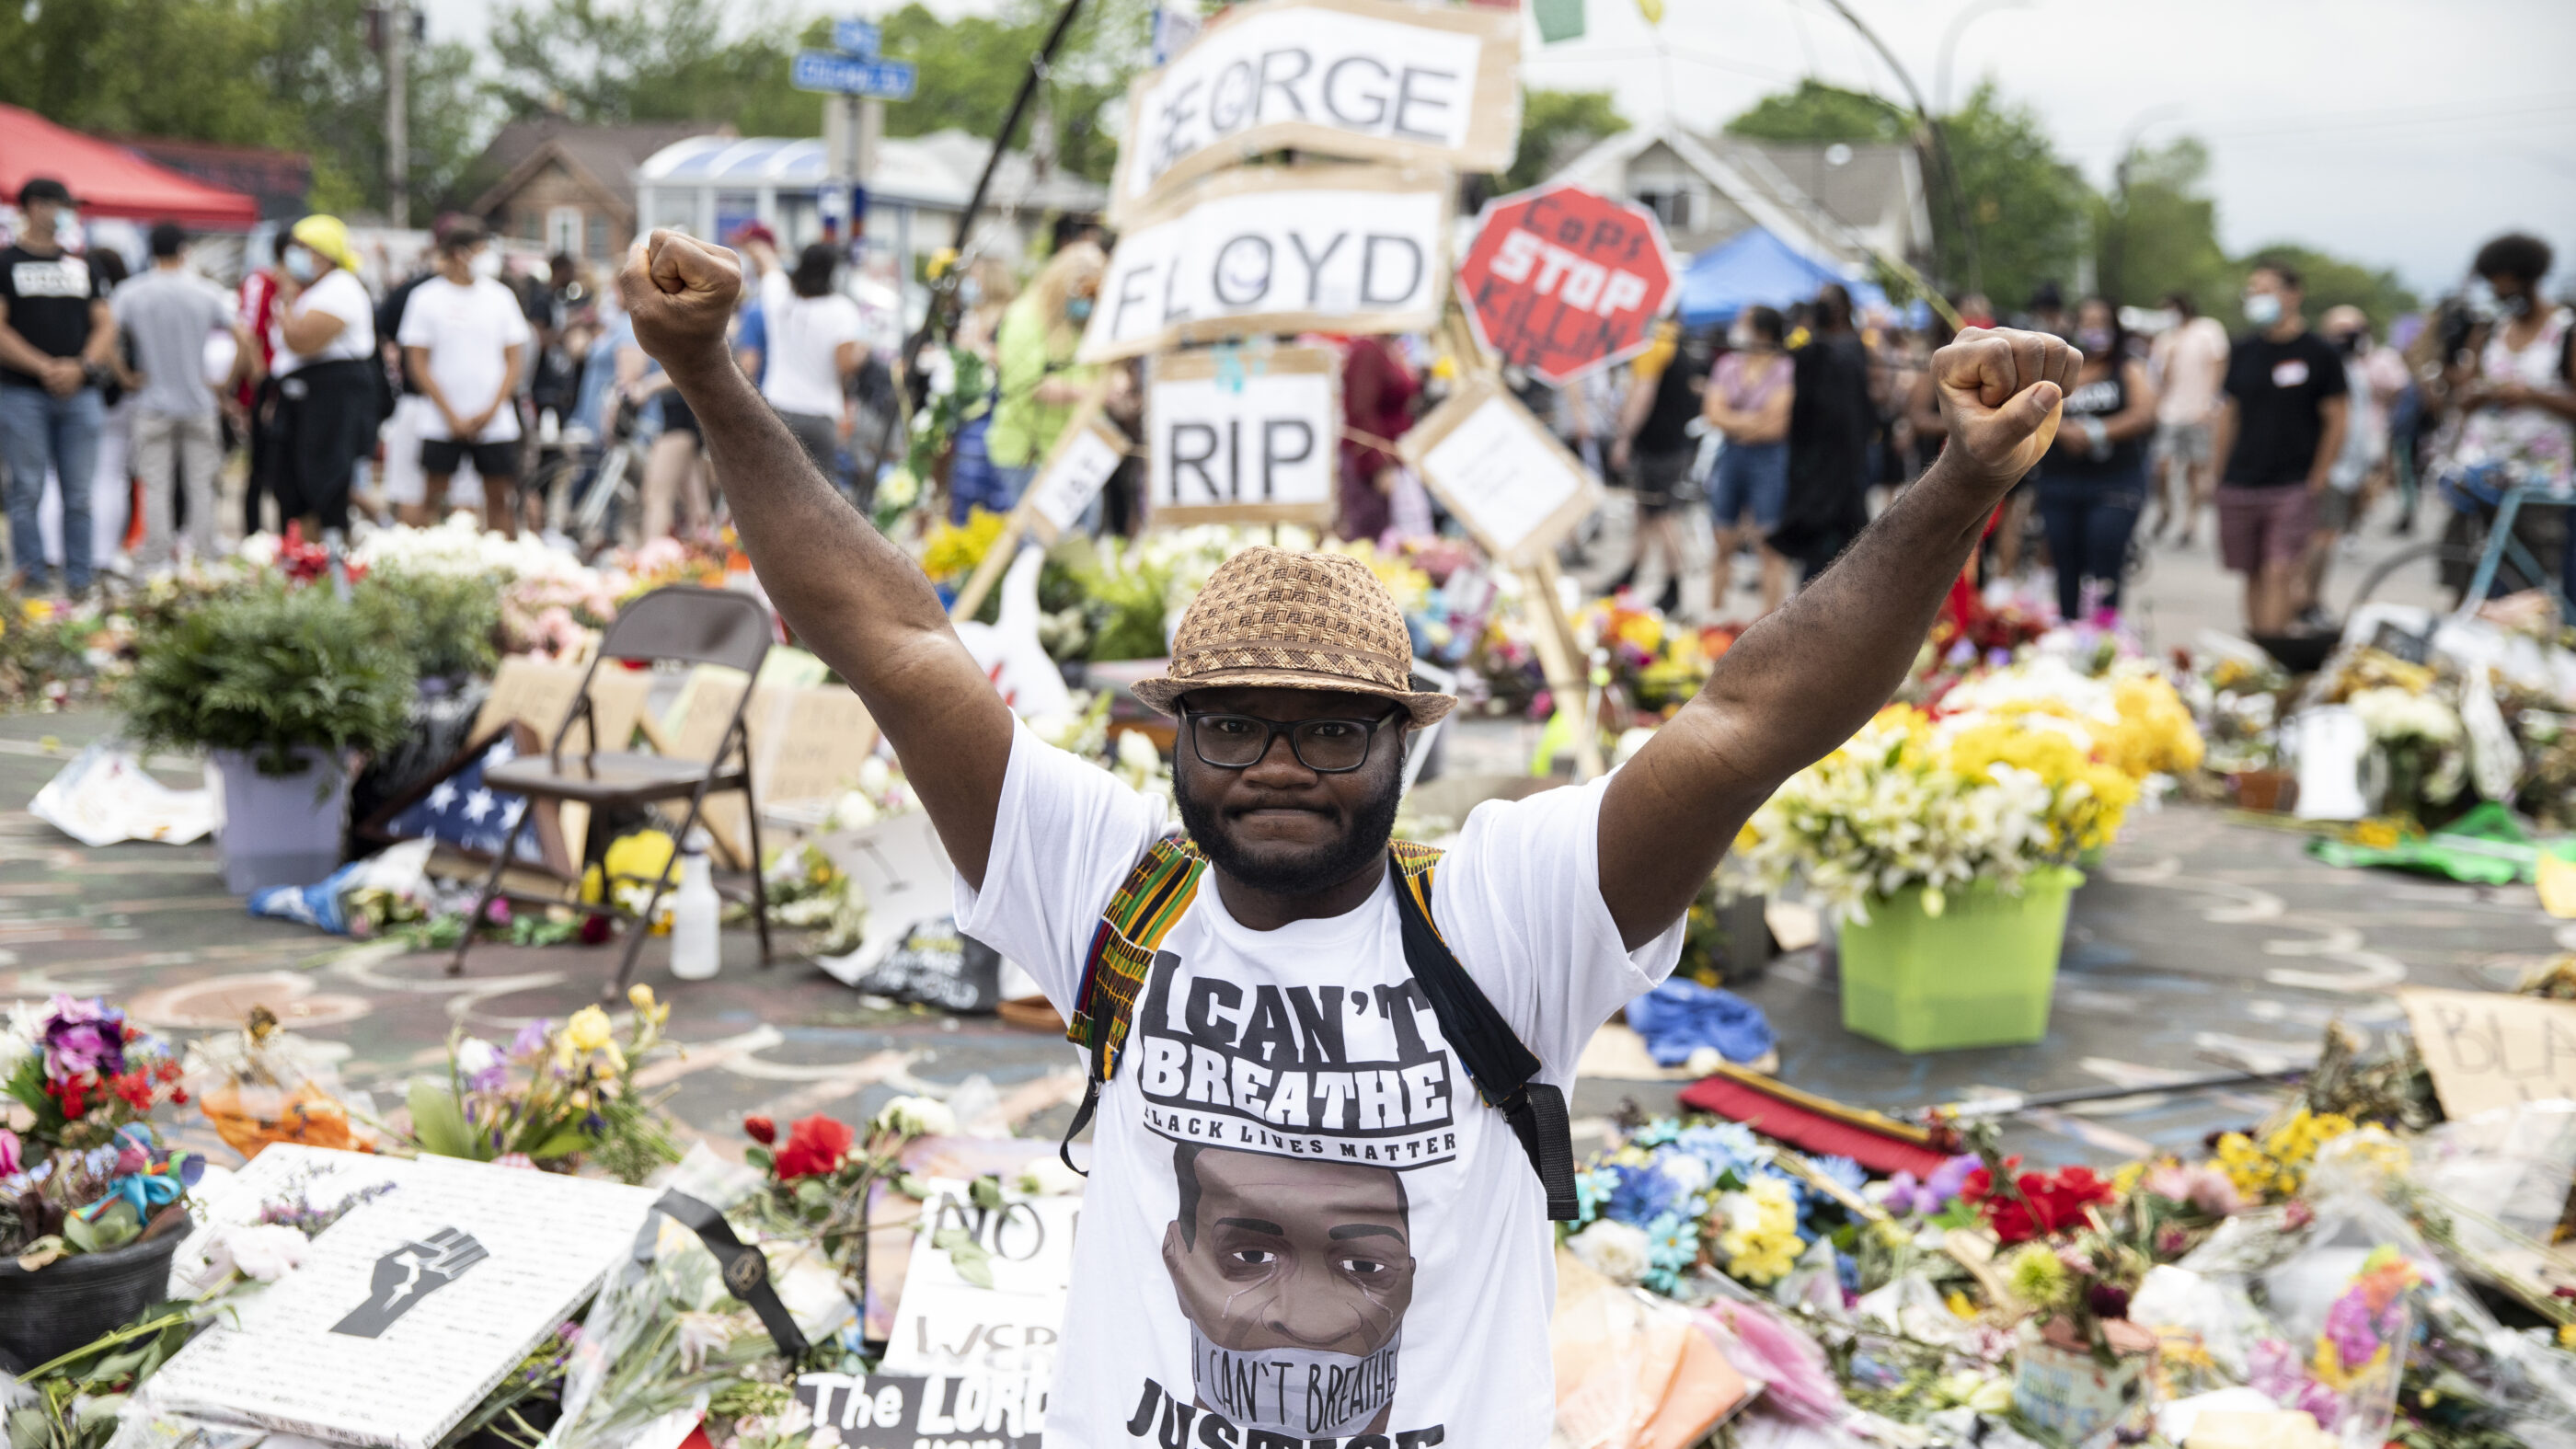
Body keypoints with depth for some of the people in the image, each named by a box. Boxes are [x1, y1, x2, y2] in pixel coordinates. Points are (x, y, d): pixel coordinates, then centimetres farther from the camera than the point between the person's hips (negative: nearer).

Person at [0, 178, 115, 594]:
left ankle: (79, 584, 7)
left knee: (78, 494, 3)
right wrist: (44, 368, -13)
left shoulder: (82, 266, 15)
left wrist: (81, 366, -6)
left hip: (79, 391, 4)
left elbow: (105, 325, 10)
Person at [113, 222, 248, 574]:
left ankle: (157, 561, 4)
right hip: (198, 402, 0)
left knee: (155, 486, 3)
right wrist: (227, 383, 7)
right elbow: (243, 341, -3)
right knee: (200, 485, 6)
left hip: (153, 403, 0)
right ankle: (203, 557, 7)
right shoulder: (205, 292, -1)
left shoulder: (130, 293, -2)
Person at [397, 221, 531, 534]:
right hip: (442, 424, -2)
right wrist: (452, 415, -8)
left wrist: (492, 409, -4)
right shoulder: (427, 298, 0)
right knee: (430, 499, 0)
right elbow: (418, 364, -1)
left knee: (501, 498, 2)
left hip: (495, 423, 2)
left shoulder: (501, 296, 8)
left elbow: (516, 360, 8)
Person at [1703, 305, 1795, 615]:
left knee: (1770, 543, -5)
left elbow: (1776, 425, -10)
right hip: (1731, 457, 5)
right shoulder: (1728, 365, 11)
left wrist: (1734, 423, -1)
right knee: (1724, 542, 8)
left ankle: (1768, 617, -1)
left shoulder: (1784, 370, -5)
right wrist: (1751, 421, -9)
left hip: (1770, 458, -5)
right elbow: (1715, 414, 3)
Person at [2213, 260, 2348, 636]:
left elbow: (2335, 422, -1)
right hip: (2240, 485, 4)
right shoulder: (2243, 351, 10)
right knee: (2253, 574, 10)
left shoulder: (2318, 354, -2)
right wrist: (2217, 467, 10)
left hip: (2293, 486, -4)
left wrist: (2317, 480, -7)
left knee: (2279, 572, -13)